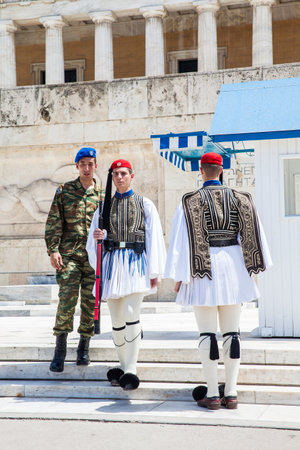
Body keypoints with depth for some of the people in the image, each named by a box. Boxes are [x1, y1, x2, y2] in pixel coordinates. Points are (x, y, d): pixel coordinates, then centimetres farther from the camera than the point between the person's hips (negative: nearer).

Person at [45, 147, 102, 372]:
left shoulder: (103, 194, 9)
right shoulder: (64, 190, 6)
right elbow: (54, 223, 3)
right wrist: (53, 249, -6)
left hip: (94, 256, 2)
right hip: (69, 254, -1)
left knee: (90, 301, 5)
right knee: (67, 299, -9)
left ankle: (84, 347, 18)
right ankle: (60, 350, -3)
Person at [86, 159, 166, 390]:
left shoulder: (145, 204, 7)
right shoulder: (105, 205, 14)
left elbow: (154, 238, 4)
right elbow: (93, 238, 14)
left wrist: (155, 271, -2)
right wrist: (97, 236, -11)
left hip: (136, 261, -3)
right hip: (113, 261, 4)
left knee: (131, 314, -16)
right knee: (116, 319, 8)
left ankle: (131, 370, -13)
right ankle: (123, 365, 23)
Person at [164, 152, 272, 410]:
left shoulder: (190, 201, -5)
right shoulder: (240, 199, 3)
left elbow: (181, 239, -7)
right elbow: (254, 236, 5)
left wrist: (180, 276, -2)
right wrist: (252, 271, 13)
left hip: (204, 269, -3)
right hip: (233, 265, 3)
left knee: (207, 332, 2)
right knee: (232, 332, 7)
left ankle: (212, 394, 4)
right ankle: (231, 393, 9)